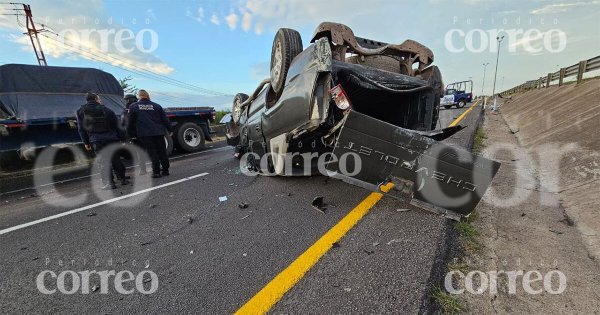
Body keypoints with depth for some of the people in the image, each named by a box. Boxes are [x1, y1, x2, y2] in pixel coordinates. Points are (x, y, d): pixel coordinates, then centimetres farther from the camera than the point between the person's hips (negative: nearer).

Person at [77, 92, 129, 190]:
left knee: (103, 162, -2)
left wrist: (86, 142, 11)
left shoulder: (81, 111, 9)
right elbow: (116, 126, 5)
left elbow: (81, 129, 7)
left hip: (96, 141, 0)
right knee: (116, 159, 9)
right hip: (111, 139, 1)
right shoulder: (107, 110, 7)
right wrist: (122, 139, 8)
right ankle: (123, 179, 14)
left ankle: (108, 183, -5)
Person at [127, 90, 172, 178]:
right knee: (162, 152, 9)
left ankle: (156, 172, 0)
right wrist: (169, 130, 16)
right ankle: (165, 170, 15)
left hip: (145, 134, -2)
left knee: (152, 153, 1)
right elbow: (165, 119, 9)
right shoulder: (156, 106, 9)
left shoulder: (133, 106, 5)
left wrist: (130, 132, 22)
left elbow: (131, 122, 9)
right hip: (159, 132, 2)